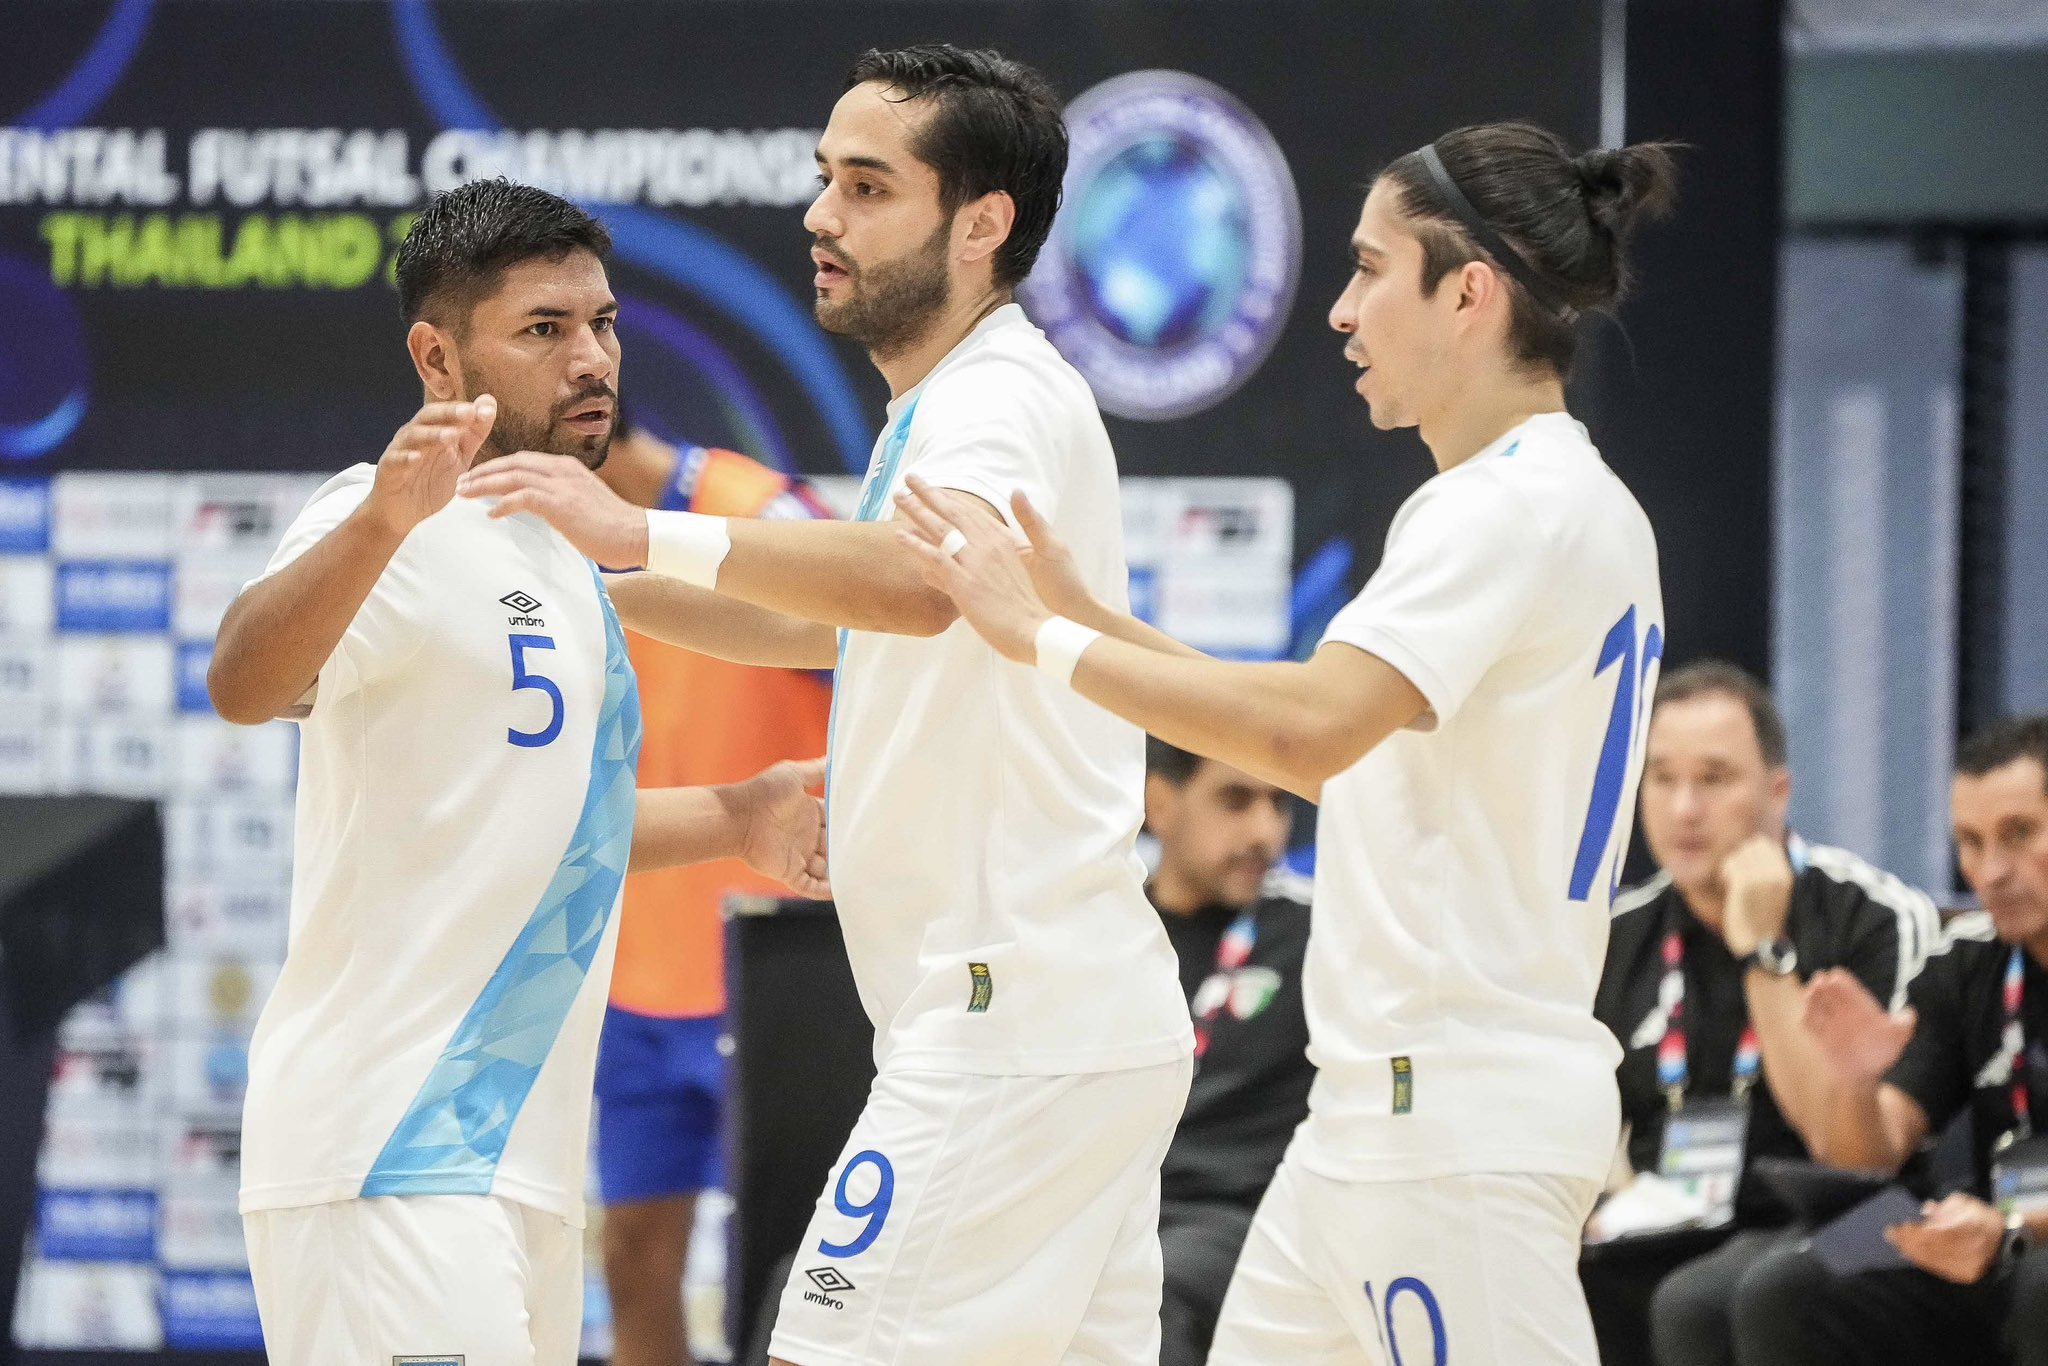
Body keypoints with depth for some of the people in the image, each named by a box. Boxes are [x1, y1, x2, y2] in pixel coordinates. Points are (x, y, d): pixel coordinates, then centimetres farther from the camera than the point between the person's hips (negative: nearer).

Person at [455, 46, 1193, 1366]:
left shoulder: (1005, 398, -14)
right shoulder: (939, 411, 19)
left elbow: (921, 579, -37)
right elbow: (819, 621, 35)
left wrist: (649, 533, -44)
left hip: (1013, 1028, -11)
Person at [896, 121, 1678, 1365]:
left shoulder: (1519, 506, -15)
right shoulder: (1560, 502, 17)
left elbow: (1310, 732, -27)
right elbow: (1339, 740, 21)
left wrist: (1045, 638, -19)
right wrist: (1096, 620, 15)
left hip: (1462, 1127, -10)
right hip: (1377, 1110, 10)